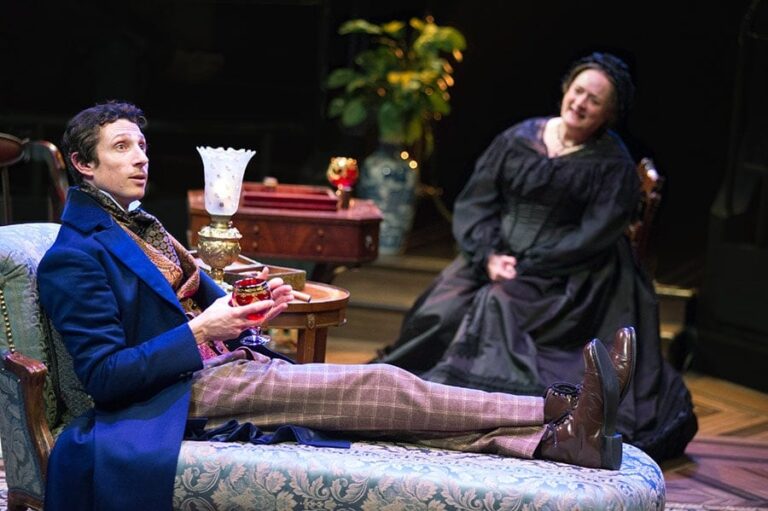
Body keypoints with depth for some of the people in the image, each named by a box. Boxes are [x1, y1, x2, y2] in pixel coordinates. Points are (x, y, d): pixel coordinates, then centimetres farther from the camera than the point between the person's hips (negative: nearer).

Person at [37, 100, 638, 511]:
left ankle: (556, 437, -25)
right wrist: (201, 332, -22)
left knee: (380, 387, -13)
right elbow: (104, 377, -15)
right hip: (184, 394, -8)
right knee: (378, 385, -21)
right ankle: (560, 414, -22)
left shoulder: (143, 228, 20)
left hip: (225, 364, 8)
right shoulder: (75, 258, -8)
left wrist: (253, 306, 1)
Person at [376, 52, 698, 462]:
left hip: (565, 276, -4)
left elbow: (593, 237, -10)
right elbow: (474, 202, 5)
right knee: (442, 312, -19)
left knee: (498, 309, -30)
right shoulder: (518, 139, 7)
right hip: (496, 258, 4)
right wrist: (490, 255, -12)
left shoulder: (614, 166, -2)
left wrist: (526, 266, -17)